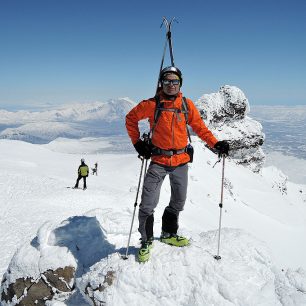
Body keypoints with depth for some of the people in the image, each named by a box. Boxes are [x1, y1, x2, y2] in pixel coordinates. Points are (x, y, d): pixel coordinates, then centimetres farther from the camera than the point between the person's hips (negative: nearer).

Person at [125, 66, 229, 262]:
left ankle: (169, 234, 38)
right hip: (158, 161, -3)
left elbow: (199, 127, 7)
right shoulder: (152, 104, -7)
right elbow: (131, 118, 5)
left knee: (179, 202, 17)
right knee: (148, 204, -6)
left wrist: (215, 144, -5)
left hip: (181, 160, 4)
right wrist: (137, 143, -2)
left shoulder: (187, 105, 1)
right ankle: (146, 240, 14)